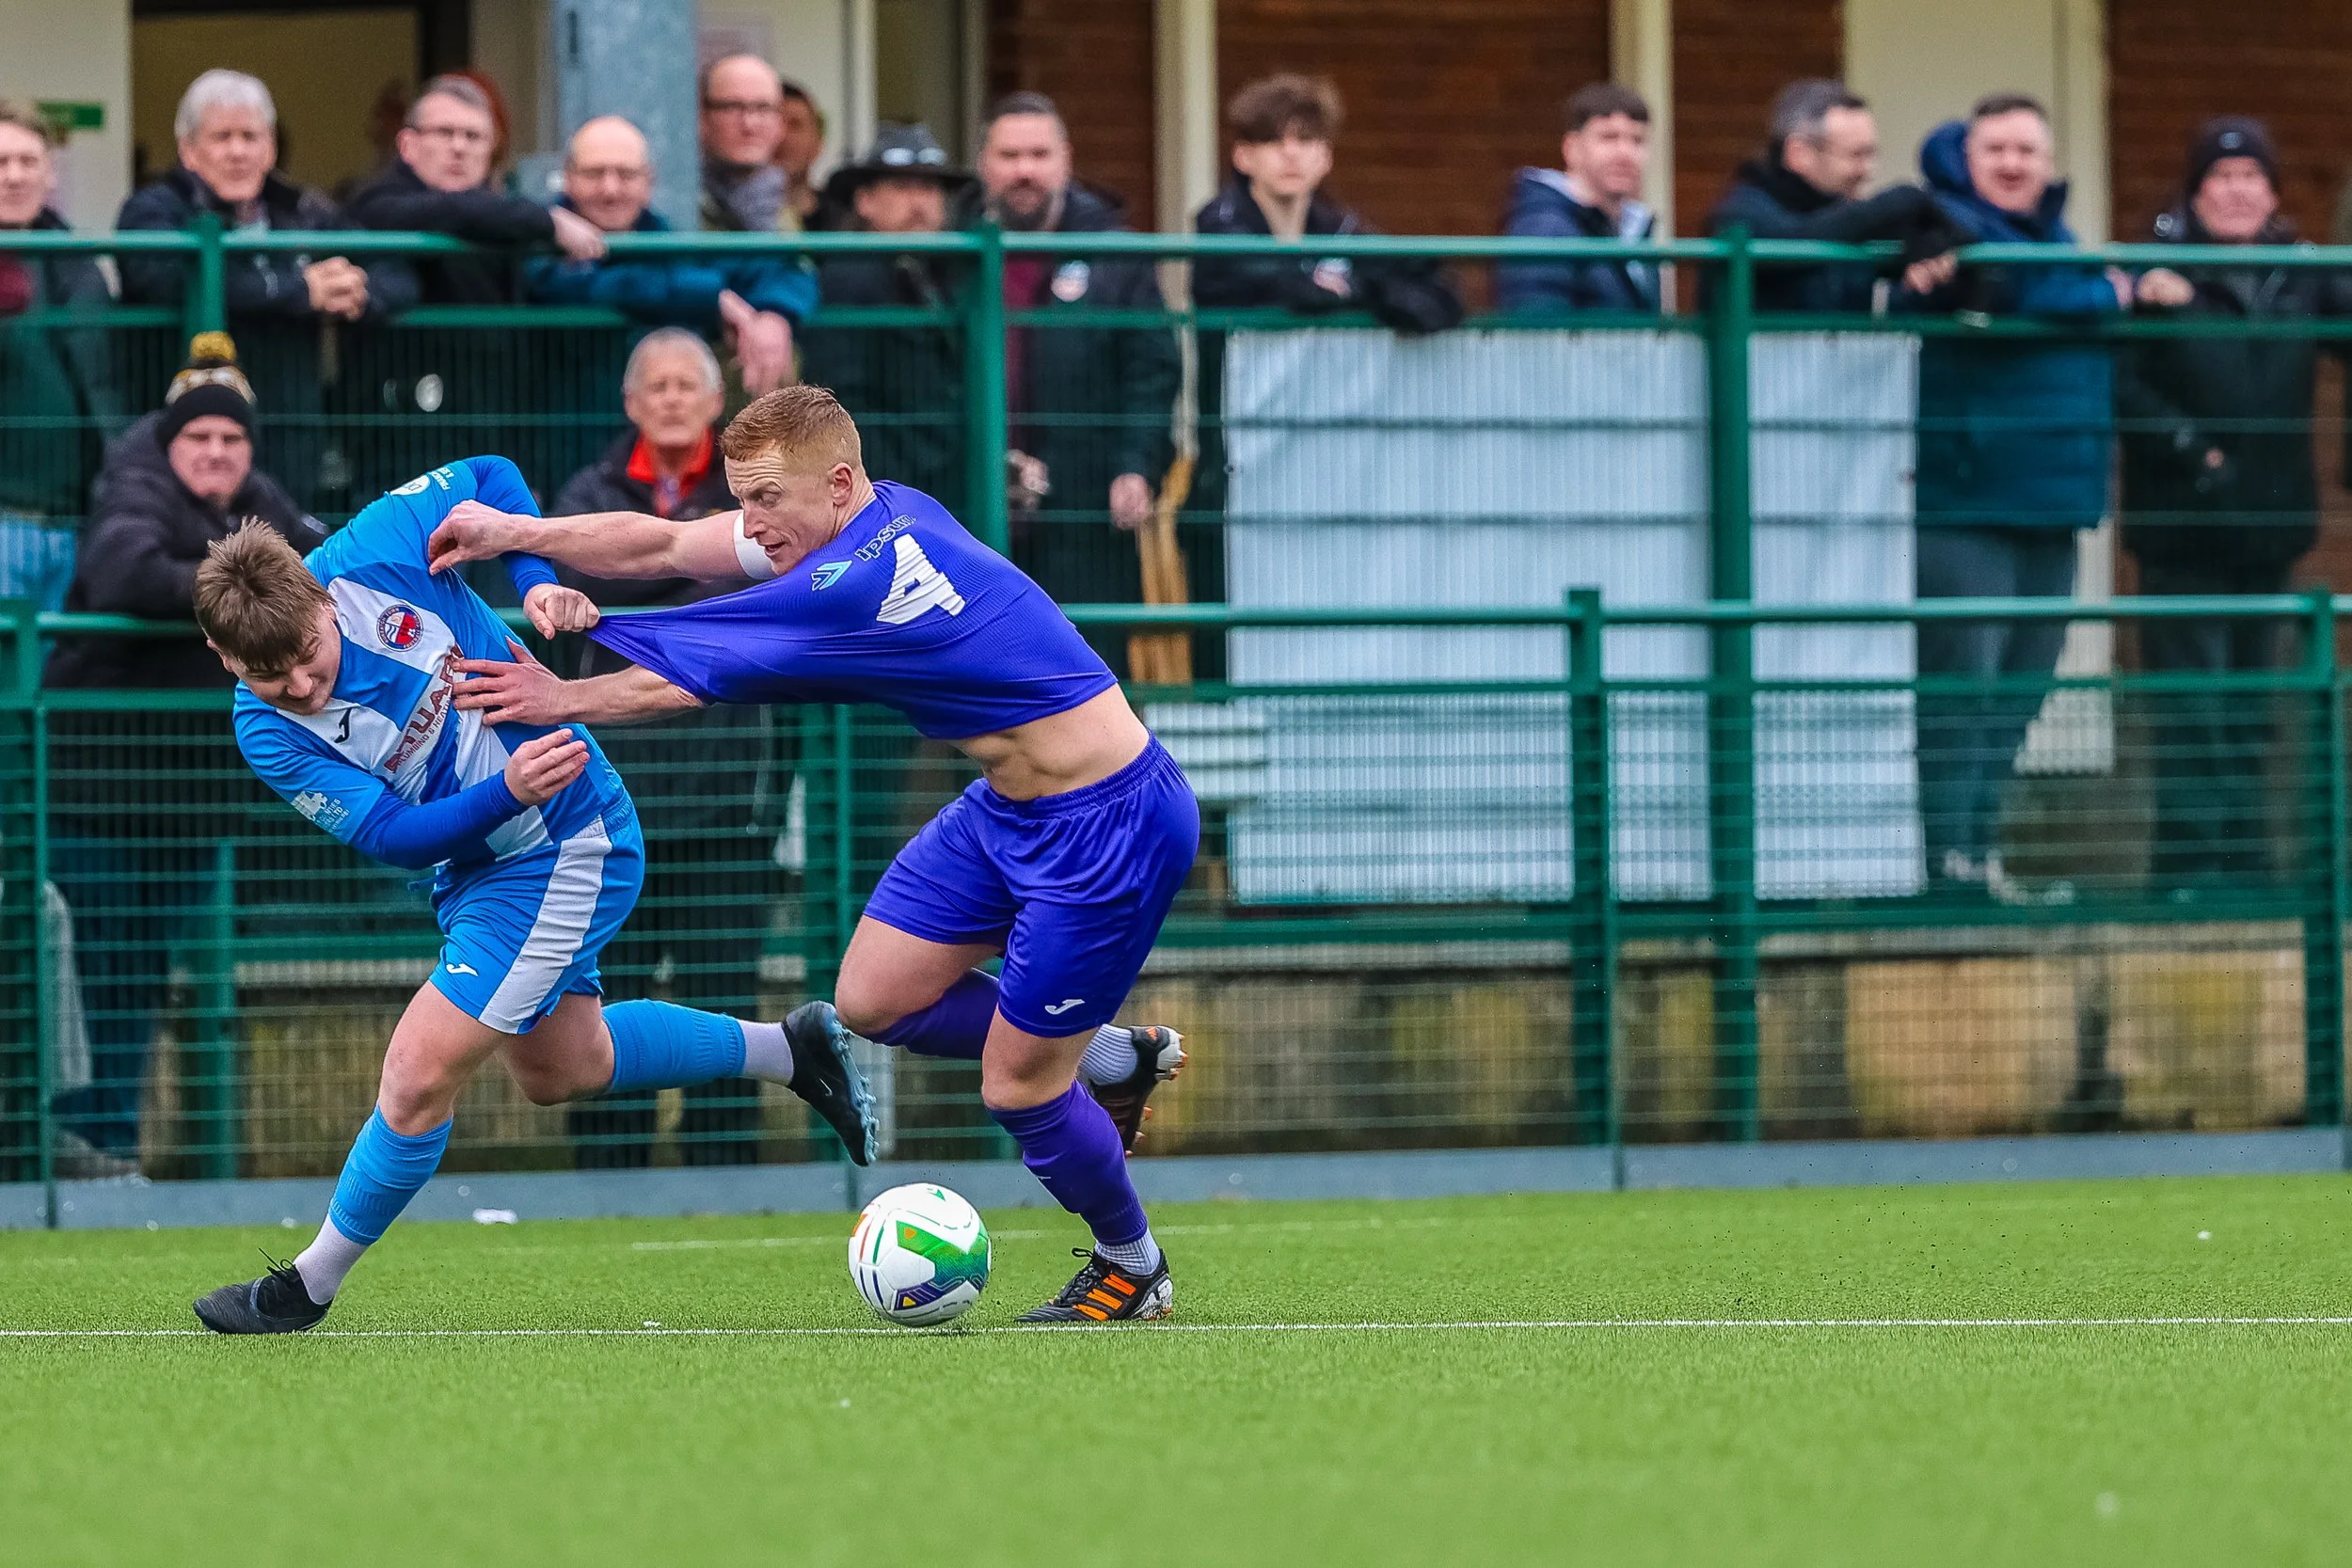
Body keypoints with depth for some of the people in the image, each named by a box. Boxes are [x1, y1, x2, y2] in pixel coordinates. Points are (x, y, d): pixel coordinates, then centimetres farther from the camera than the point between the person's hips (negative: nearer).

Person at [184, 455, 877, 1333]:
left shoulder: (374, 555, -24)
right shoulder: (267, 733, -16)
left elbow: (489, 478, -4)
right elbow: (389, 835, -21)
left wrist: (537, 580, -20)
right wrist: (507, 791, -37)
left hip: (567, 848, -6)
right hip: (472, 859, 6)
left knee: (420, 1071, -10)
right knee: (560, 1068, 26)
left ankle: (311, 1285, 8)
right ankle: (787, 1051, 43)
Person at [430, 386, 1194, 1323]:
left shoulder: (869, 580, -27)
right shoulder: (877, 518, 0)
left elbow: (694, 679, -18)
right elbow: (662, 548, 3)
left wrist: (567, 699, -7)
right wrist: (514, 534, -7)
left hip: (1110, 828, -10)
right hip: (1008, 810, 10)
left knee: (1016, 1089, -1)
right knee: (872, 1001, 9)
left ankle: (1133, 1269, 25)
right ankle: (1115, 1059, 27)